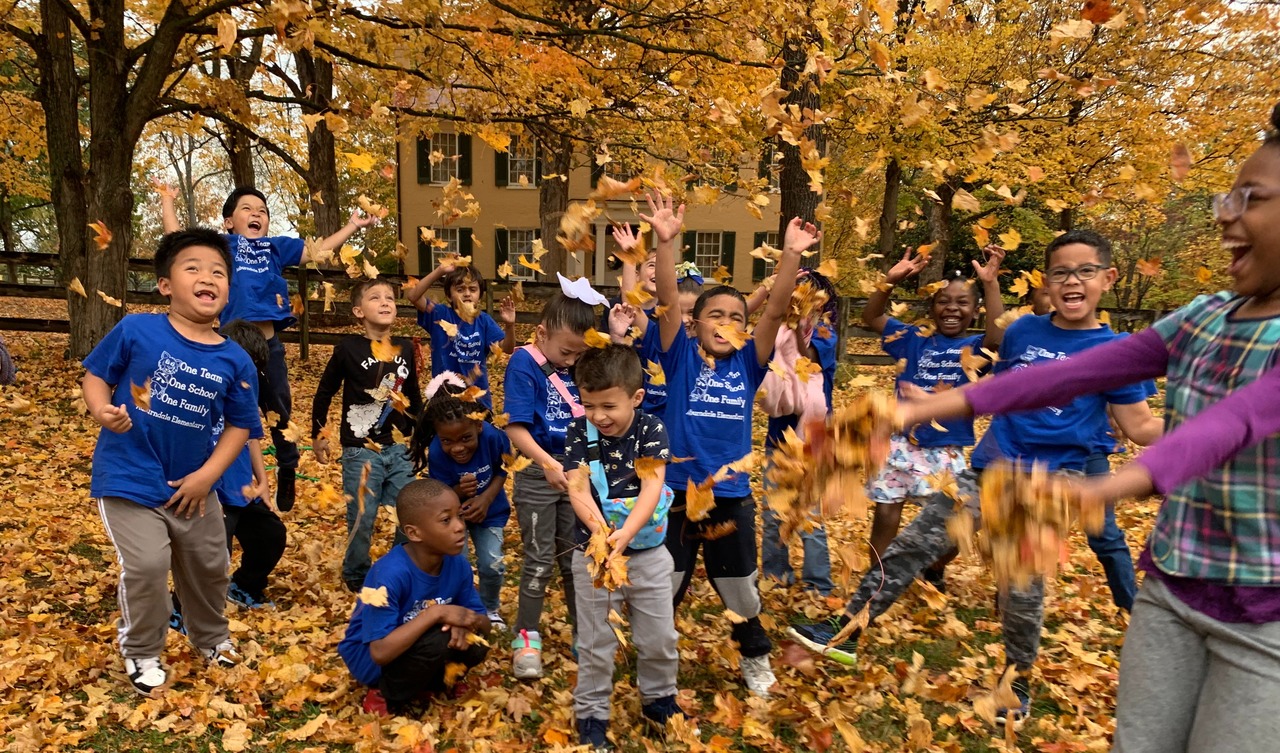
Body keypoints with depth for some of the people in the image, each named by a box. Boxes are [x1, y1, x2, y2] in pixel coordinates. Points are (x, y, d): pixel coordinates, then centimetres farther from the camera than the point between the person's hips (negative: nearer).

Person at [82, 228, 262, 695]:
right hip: (129, 478, -3)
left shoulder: (235, 361, -8)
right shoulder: (135, 330, -14)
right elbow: (96, 375, -2)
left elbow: (240, 424, -1)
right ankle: (141, 652, 18)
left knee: (209, 564, 16)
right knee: (146, 564, -11)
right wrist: (101, 410, -23)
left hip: (192, 484, 4)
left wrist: (208, 475, -9)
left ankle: (211, 637, 44)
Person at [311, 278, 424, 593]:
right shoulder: (348, 348, -6)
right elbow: (325, 392, 3)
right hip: (361, 450, -4)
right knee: (362, 518, 2)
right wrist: (318, 436, 6)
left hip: (400, 448, 4)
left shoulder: (406, 348, 5)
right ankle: (355, 576, 27)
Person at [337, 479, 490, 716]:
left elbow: (483, 623, -5)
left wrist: (465, 623, -28)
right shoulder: (390, 574, -31)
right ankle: (387, 696, -5)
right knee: (438, 640, -30)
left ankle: (429, 682, 7)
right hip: (369, 658, -5)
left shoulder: (458, 564, -13)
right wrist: (437, 613, -35)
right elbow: (381, 652, -34)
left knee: (474, 645, -19)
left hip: (405, 646, 6)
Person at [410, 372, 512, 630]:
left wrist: (486, 499, -25)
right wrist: (459, 491, -41)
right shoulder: (436, 453, -32)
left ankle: (490, 609, 28)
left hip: (489, 509, 1)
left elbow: (502, 471, -12)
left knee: (492, 565, -4)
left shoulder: (494, 437, -33)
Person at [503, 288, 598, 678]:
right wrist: (548, 464, -34)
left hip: (576, 473, 5)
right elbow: (516, 428, -21)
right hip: (537, 475, -5)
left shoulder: (579, 366, 1)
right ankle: (526, 636, 22)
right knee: (539, 561, 5)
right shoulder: (524, 363, -15)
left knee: (577, 558, 16)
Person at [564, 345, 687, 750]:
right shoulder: (579, 431, -10)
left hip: (648, 552, 1)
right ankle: (591, 714, 30)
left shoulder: (651, 430, -12)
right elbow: (577, 487, -18)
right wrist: (597, 526, -37)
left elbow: (652, 487, -22)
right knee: (596, 642, 12)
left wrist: (625, 534, -37)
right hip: (593, 553, 0)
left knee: (660, 638, 15)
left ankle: (658, 699, 39)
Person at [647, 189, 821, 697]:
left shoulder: (748, 363, 0)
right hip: (676, 493, -2)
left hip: (731, 498, 2)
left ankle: (755, 657, 45)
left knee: (741, 591, 20)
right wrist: (666, 241, -28)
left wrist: (792, 254, -20)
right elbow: (667, 301, -17)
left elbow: (776, 311, -10)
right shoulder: (681, 357, -5)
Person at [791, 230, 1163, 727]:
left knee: (1023, 592, 6)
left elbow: (1141, 427, -4)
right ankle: (846, 631, 7)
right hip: (987, 471, 3)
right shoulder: (1022, 331, 4)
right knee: (912, 544, -1)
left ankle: (1018, 682, 32)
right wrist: (931, 403, 17)